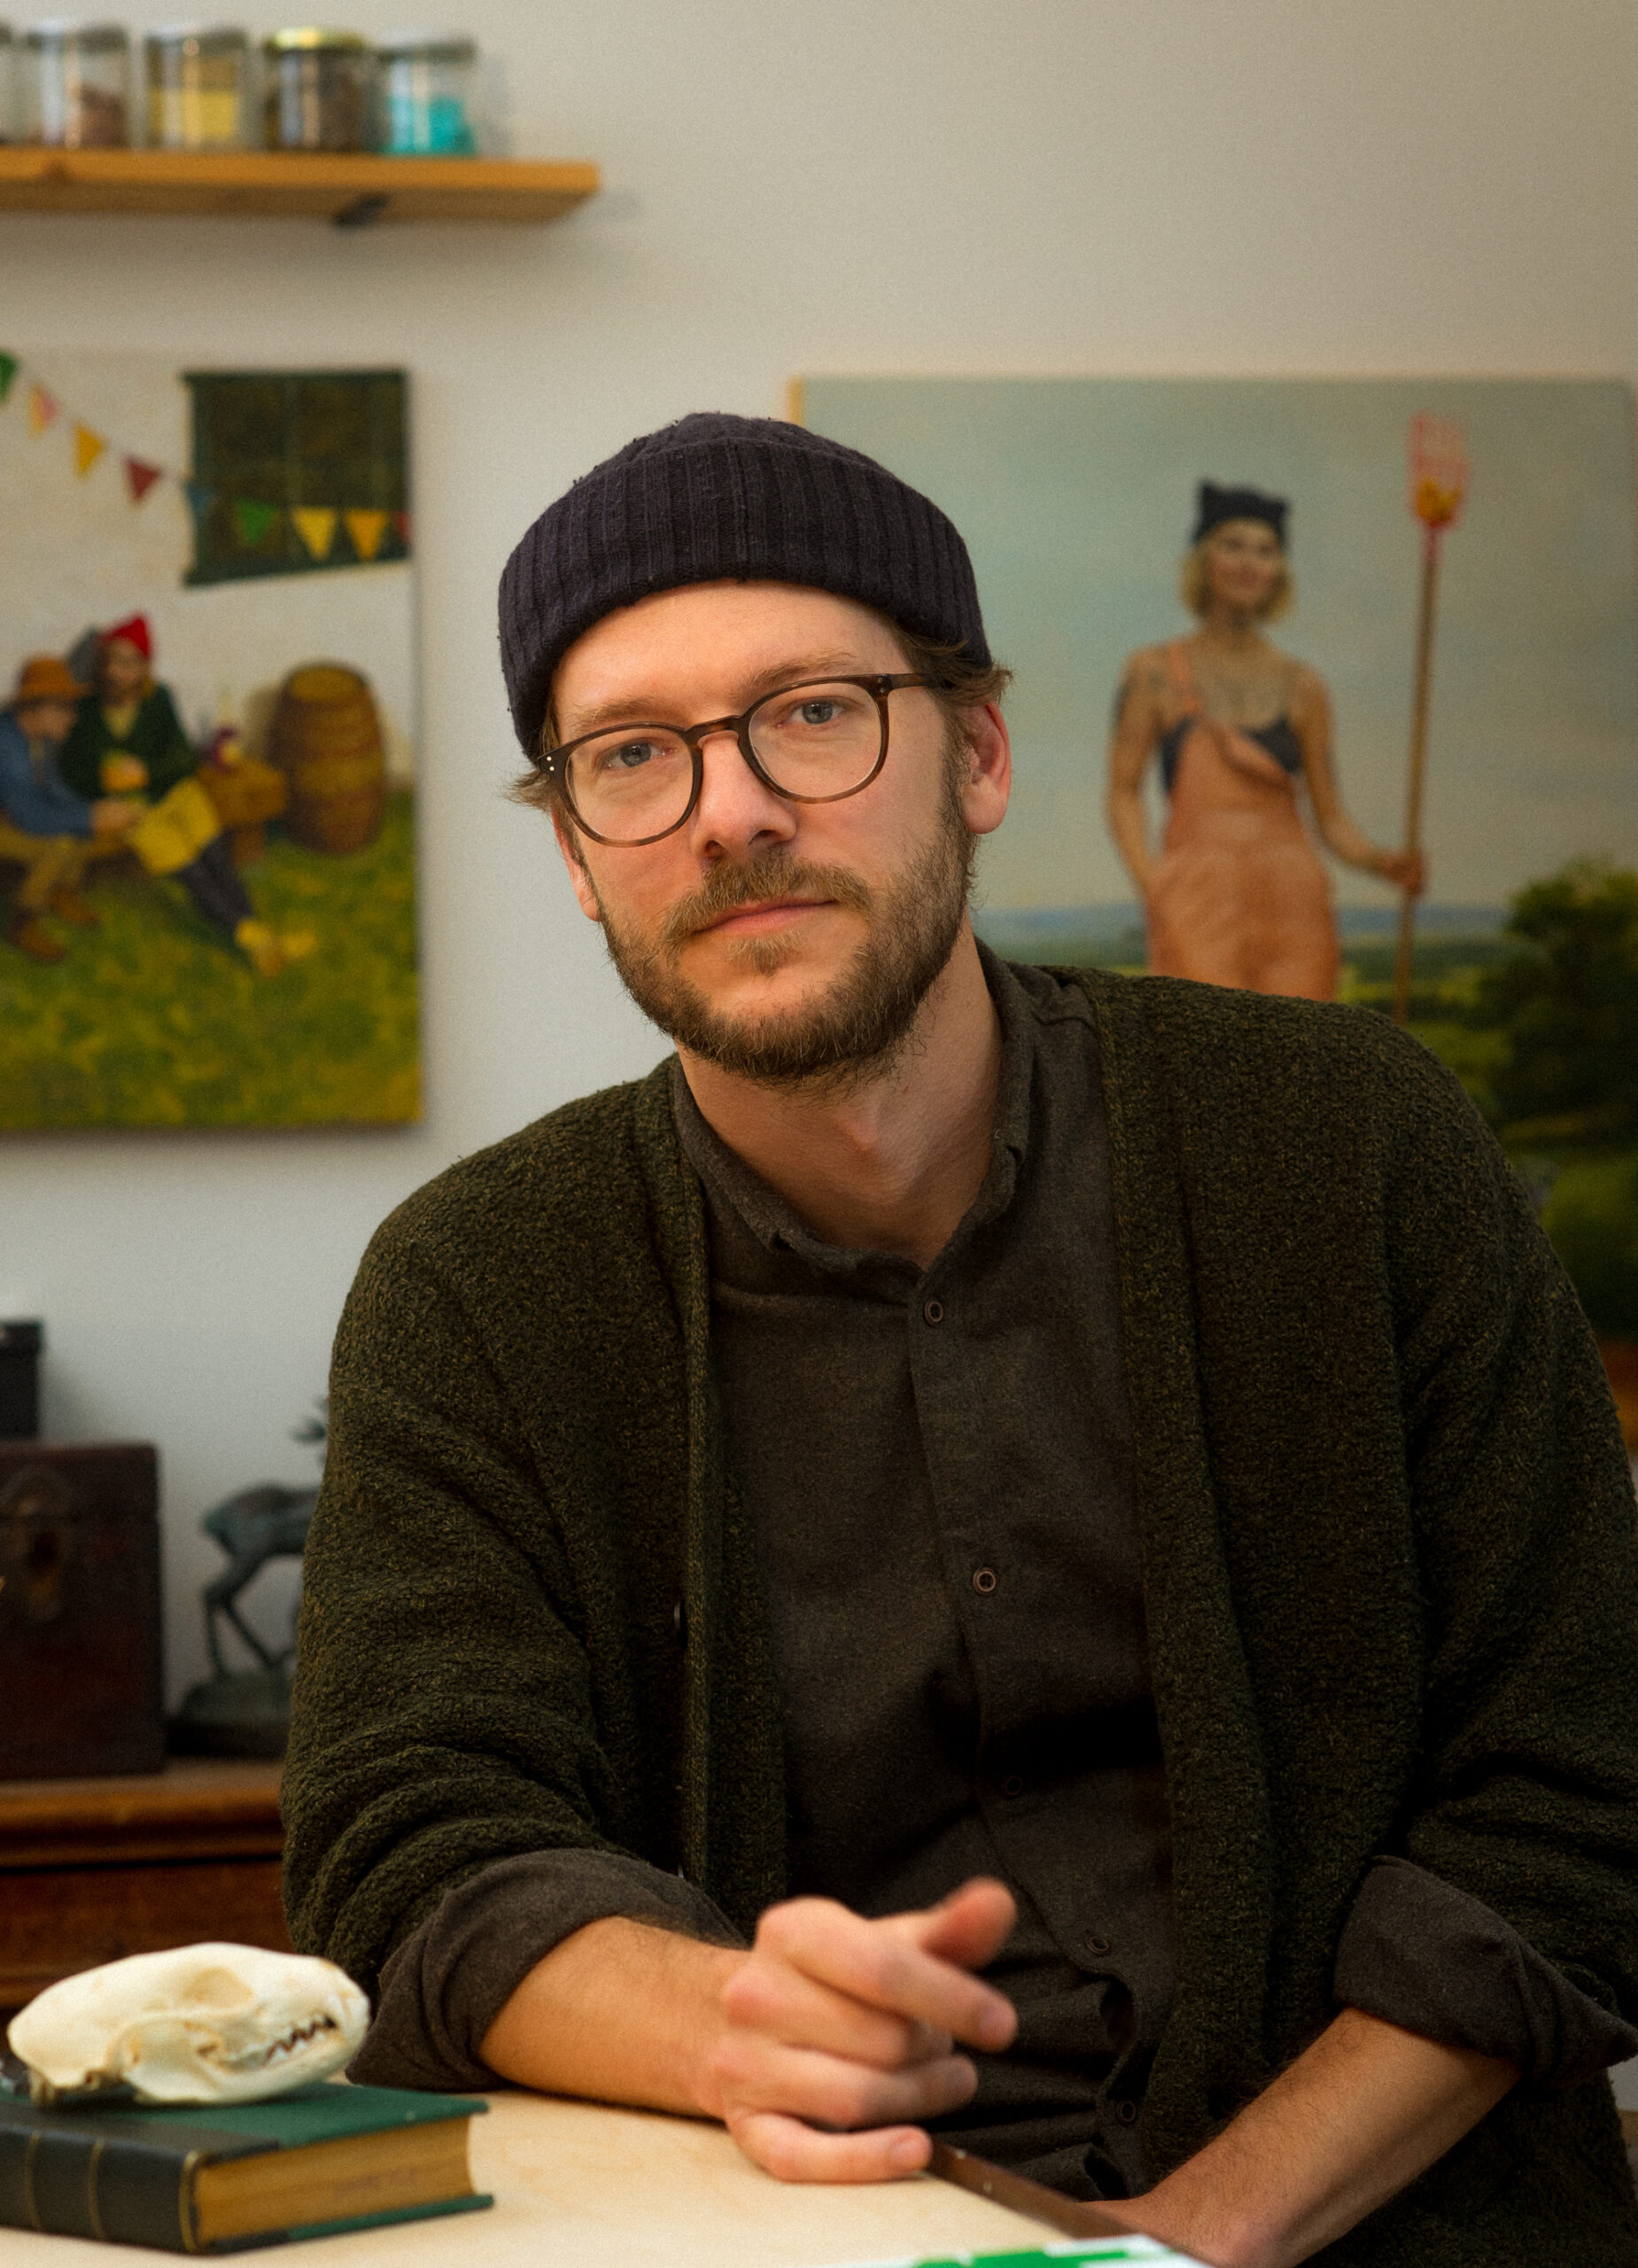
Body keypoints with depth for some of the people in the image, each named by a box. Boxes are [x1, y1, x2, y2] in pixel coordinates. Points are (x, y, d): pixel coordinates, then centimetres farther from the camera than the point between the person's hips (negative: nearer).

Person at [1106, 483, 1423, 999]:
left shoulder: (1302, 686, 13)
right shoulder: (1155, 672, 6)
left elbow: (1331, 819, 13)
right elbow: (1123, 793, 3)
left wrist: (1382, 862, -7)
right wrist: (1150, 884, -13)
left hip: (1292, 902, 3)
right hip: (1200, 902, -3)